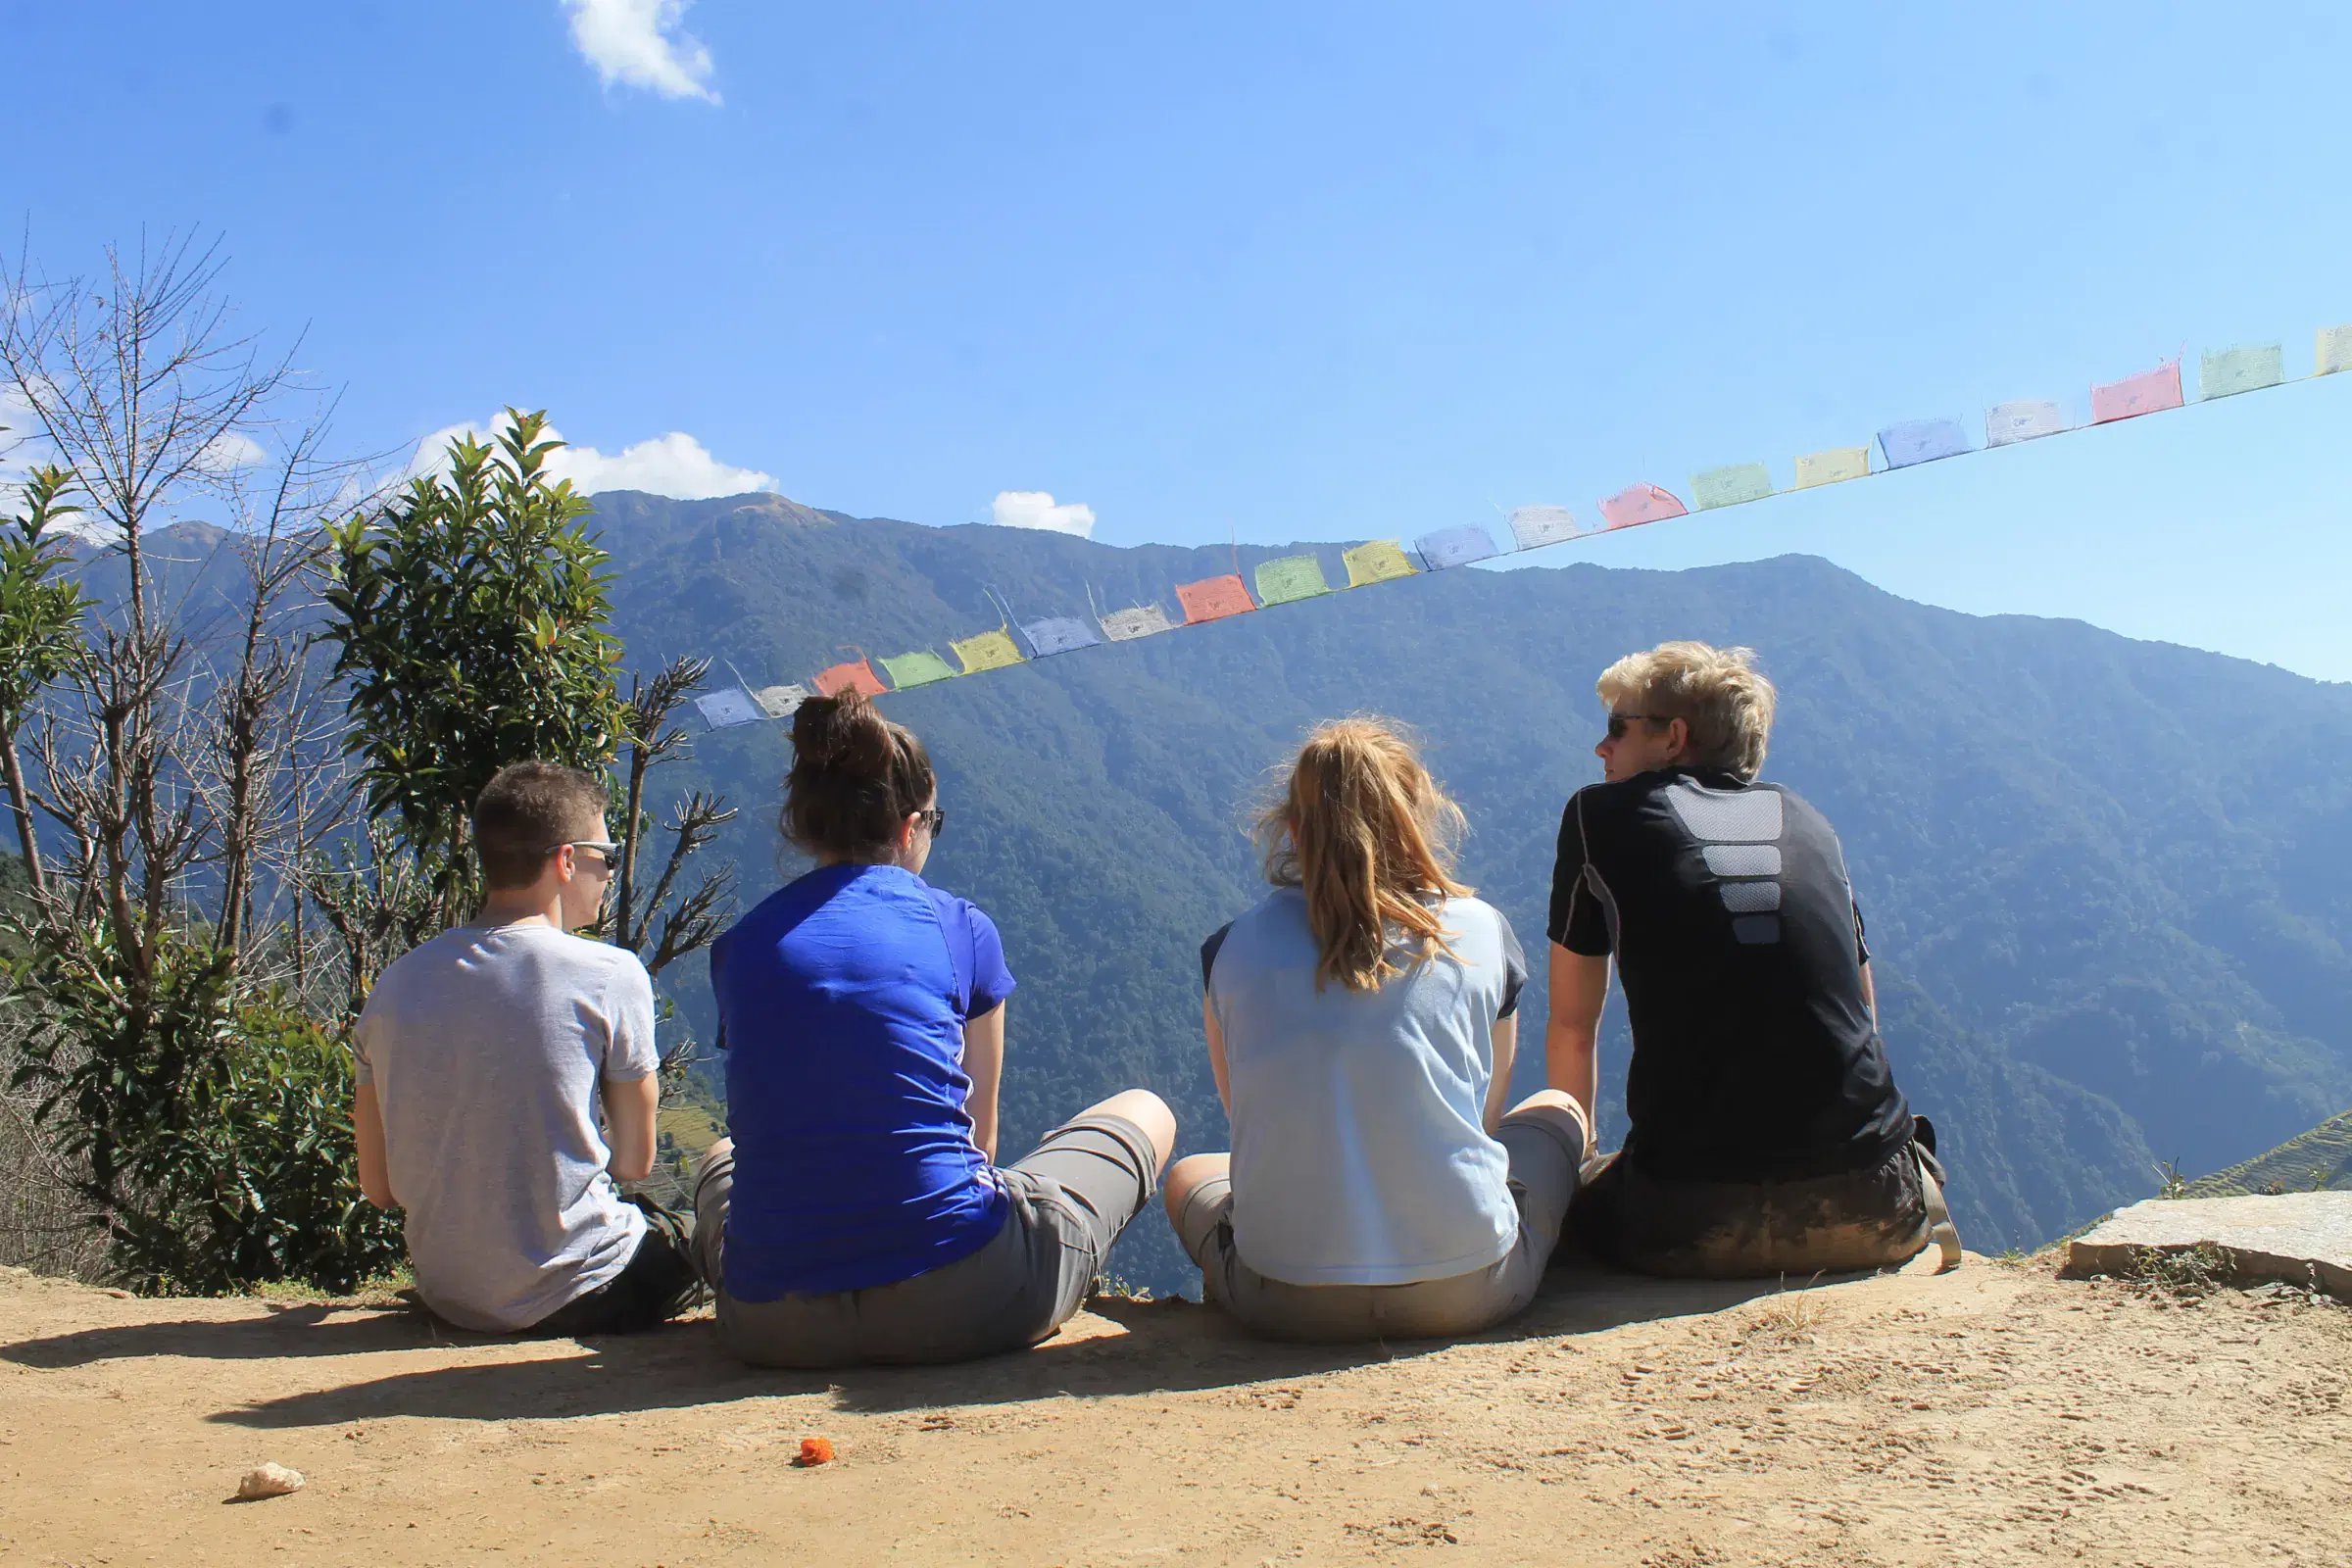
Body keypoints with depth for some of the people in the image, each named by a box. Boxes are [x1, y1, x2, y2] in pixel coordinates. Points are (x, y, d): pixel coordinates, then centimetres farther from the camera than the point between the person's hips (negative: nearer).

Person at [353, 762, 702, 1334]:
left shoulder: (395, 985, 0)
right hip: (576, 1300, -6)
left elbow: (379, 1188, 5)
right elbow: (634, 1161, -5)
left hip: (446, 1296, 6)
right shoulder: (611, 975, -14)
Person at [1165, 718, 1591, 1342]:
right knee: (1557, 1110, 30)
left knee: (1189, 1174, 34)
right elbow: (1486, 1117, 11)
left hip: (1286, 1305, 0)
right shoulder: (1482, 931, 0)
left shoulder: (1233, 947, 0)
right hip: (1468, 1294, 0)